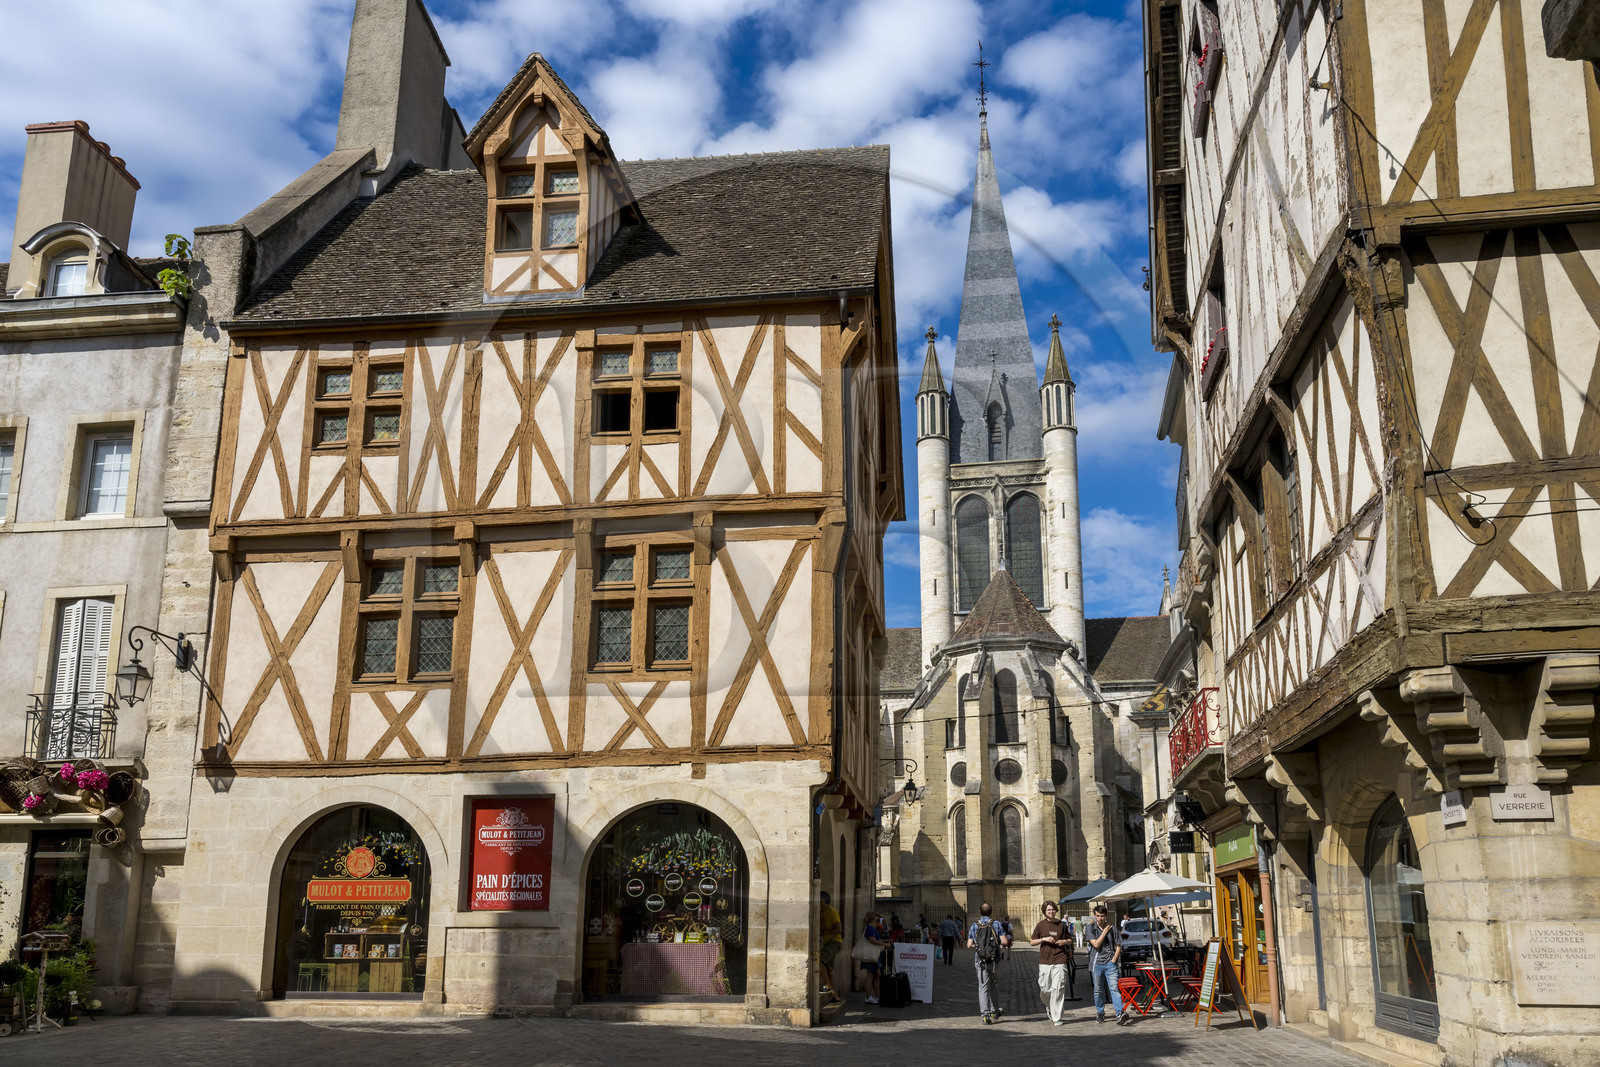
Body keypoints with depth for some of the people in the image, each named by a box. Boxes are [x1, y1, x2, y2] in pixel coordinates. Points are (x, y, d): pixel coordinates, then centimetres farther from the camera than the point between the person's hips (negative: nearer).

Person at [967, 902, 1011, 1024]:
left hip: (980, 960, 0)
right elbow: (1004, 941, -10)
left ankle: (985, 1014, -6)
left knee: (983, 986, 1)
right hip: (994, 959, 0)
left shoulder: (974, 926, 3)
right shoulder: (996, 925, -1)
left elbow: (969, 945, 0)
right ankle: (993, 1010, 24)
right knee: (992, 985, 18)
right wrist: (1001, 946, 13)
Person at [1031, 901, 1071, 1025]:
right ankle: (1050, 1007, 31)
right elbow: (1031, 942, 8)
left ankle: (1057, 1018, -2)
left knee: (1058, 990, -7)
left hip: (1059, 961, 0)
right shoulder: (1041, 925, 6)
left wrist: (1064, 941, -2)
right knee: (1044, 990, 1)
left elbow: (1070, 940, 21)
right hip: (1044, 962, 0)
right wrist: (1044, 939, -8)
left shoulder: (1062, 925, 8)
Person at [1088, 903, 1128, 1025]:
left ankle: (1120, 1013, -20)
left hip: (1110, 963, -1)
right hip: (1096, 963, 1)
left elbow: (1118, 946, 9)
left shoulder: (1112, 928, 4)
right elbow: (1096, 944, -12)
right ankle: (1100, 1013, 23)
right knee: (1098, 990, 9)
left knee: (1114, 988, -13)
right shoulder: (1091, 928, 0)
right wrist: (1105, 931, -10)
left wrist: (1114, 959, -4)